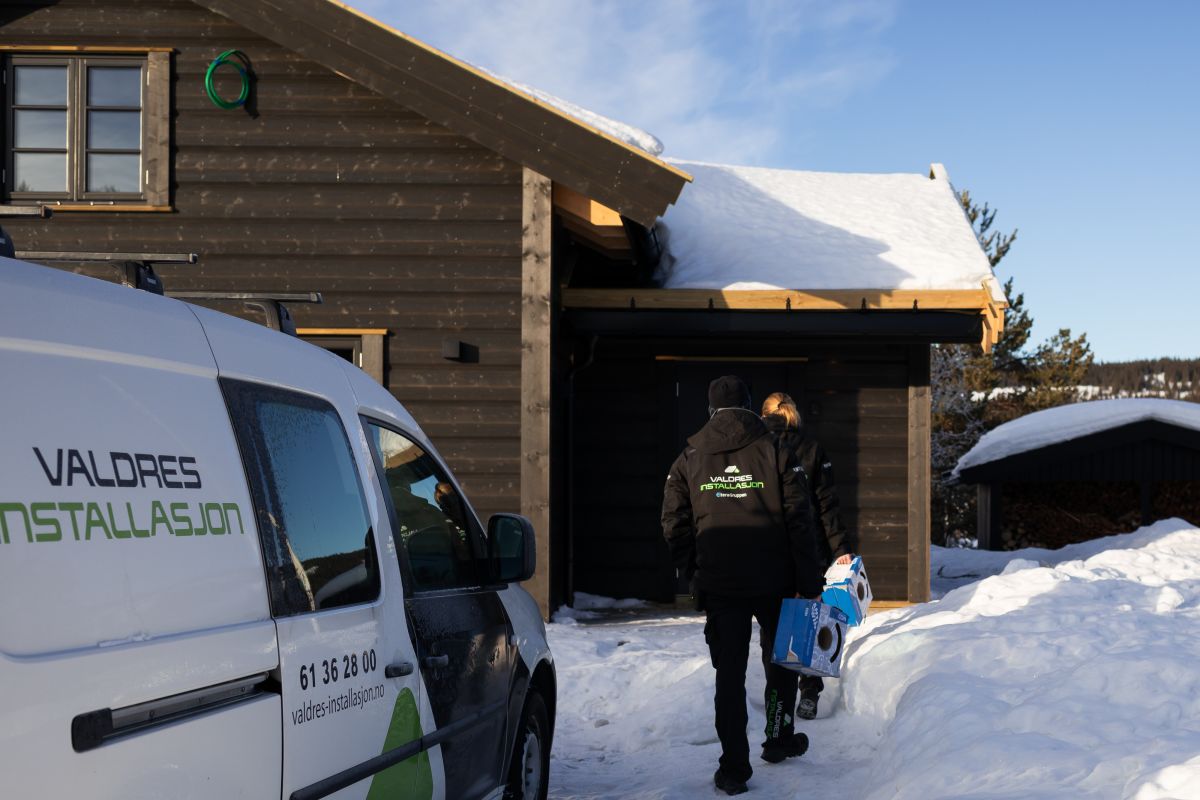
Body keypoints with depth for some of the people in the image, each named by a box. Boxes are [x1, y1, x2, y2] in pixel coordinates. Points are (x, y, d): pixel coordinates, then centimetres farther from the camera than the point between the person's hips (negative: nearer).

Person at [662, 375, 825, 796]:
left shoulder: (689, 460, 2)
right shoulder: (775, 453, -4)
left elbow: (675, 525, 2)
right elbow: (798, 522, -7)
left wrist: (695, 574, 13)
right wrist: (809, 583, -3)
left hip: (718, 585, 1)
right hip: (773, 582, -1)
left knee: (729, 671, 5)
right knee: (780, 658, 20)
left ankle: (734, 767, 2)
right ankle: (779, 738, 32)